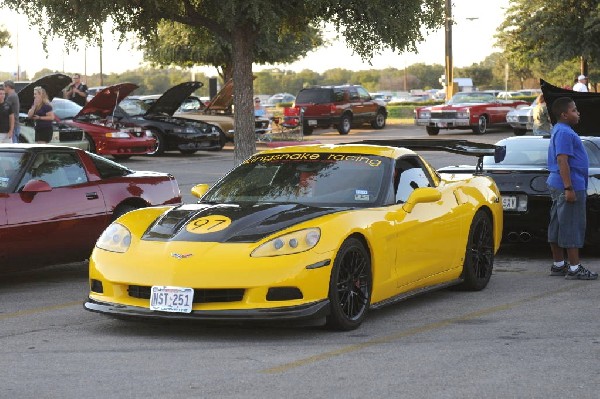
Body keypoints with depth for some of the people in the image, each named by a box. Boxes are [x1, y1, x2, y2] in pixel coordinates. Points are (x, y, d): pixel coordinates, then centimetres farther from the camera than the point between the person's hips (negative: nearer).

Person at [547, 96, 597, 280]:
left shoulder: (560, 130, 17)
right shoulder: (564, 133, -16)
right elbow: (562, 161, -23)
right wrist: (569, 188, -25)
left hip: (557, 186, 11)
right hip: (570, 186, -11)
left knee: (558, 227, 12)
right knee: (572, 227, -7)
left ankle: (558, 265, 19)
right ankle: (574, 268, -6)